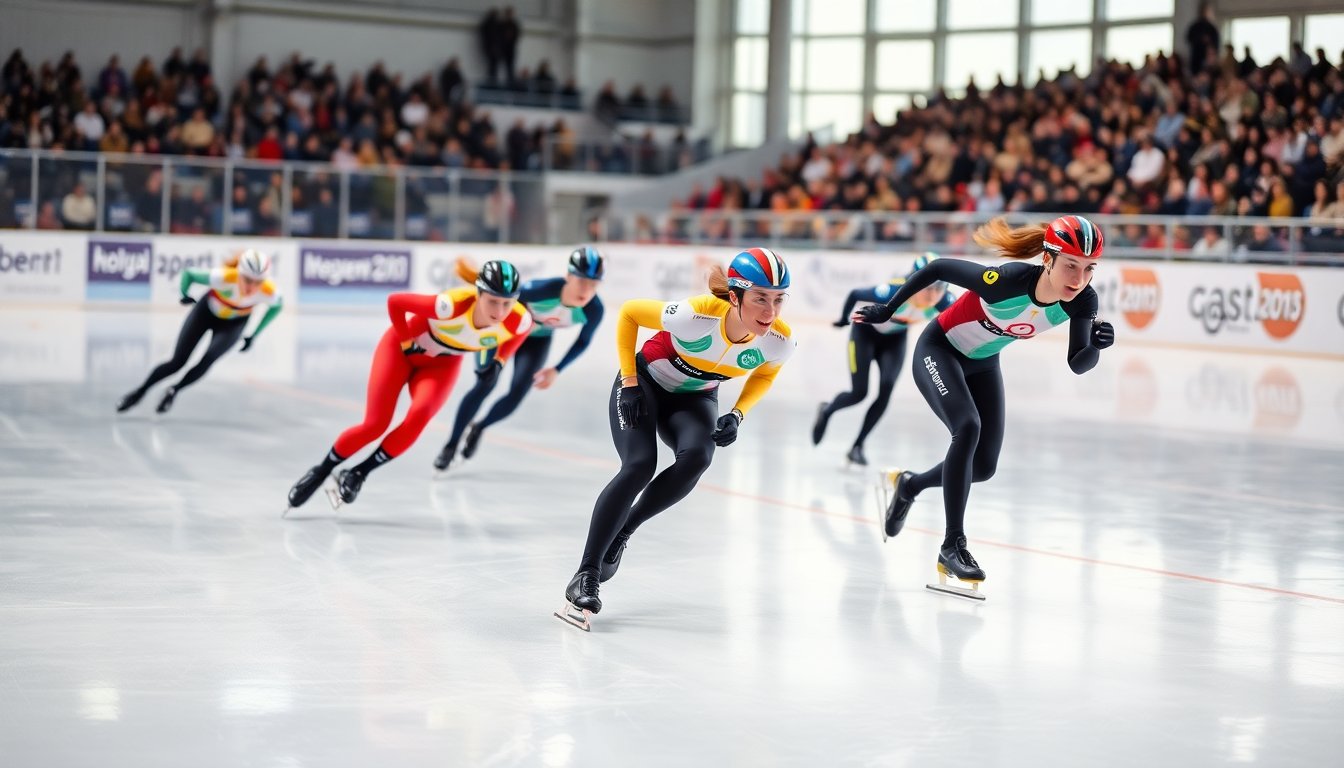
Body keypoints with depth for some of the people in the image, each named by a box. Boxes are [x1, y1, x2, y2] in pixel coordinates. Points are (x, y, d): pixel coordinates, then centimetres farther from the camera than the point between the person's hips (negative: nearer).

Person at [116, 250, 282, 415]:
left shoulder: (268, 292, -33)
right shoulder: (224, 277, -40)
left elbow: (277, 306, -7)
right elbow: (188, 274, -22)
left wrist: (253, 336, -3)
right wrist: (185, 294, -4)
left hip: (233, 324, 1)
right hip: (206, 312, -1)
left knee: (208, 359, -21)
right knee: (177, 362, -1)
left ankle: (174, 390, 5)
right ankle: (139, 392, 20)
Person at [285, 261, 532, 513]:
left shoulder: (518, 321, -28)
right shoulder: (454, 304, -41)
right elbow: (394, 301, -27)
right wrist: (406, 340, -17)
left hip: (441, 364, 3)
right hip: (403, 350, -3)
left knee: (417, 418, -23)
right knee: (375, 425, -7)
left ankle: (358, 474, -3)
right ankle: (320, 472, 18)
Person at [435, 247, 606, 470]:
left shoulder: (594, 310, -29)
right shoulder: (545, 289, -42)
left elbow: (583, 341, -8)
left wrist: (556, 370, -10)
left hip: (537, 340, 4)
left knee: (517, 395, -9)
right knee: (486, 383, -18)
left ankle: (478, 428, 23)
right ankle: (451, 445, -2)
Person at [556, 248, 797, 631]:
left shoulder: (779, 341, -24)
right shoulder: (695, 315, -35)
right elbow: (629, 312, -17)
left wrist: (737, 415, -13)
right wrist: (629, 382, -17)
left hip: (695, 399, 3)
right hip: (645, 384, -3)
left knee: (697, 457, -26)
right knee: (639, 466, -22)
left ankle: (621, 531, -4)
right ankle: (585, 576, -15)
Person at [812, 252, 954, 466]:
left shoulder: (942, 300, -30)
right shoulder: (893, 292, -39)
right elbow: (855, 294, -23)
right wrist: (844, 319, -6)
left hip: (894, 339, 3)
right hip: (866, 333, -3)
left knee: (885, 391, -11)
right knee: (859, 393, -5)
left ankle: (857, 446, 6)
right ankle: (826, 411, 29)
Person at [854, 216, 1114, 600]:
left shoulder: (1081, 301, -22)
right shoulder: (1007, 281, -37)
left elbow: (1078, 364, -15)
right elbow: (939, 267, -25)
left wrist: (1096, 345, -38)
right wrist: (886, 310, -13)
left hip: (983, 365, 6)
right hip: (938, 350, -6)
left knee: (984, 466, 4)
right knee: (968, 428, -29)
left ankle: (908, 484, 35)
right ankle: (952, 546, -19)